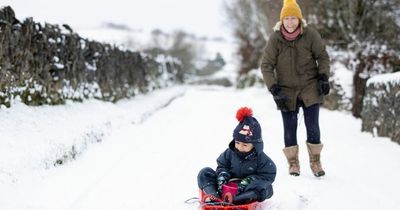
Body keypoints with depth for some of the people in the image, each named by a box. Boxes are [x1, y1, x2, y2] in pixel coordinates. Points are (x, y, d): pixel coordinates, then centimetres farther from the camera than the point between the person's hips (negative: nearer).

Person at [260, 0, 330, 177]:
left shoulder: (310, 34, -10)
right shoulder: (275, 38, -10)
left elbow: (323, 56, 3)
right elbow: (266, 66, -6)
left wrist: (323, 77, -7)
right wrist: (274, 90, -12)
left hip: (310, 87, 0)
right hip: (286, 90, 0)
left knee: (313, 127, -3)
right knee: (289, 128, 3)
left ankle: (315, 162, 13)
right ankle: (293, 163, 18)